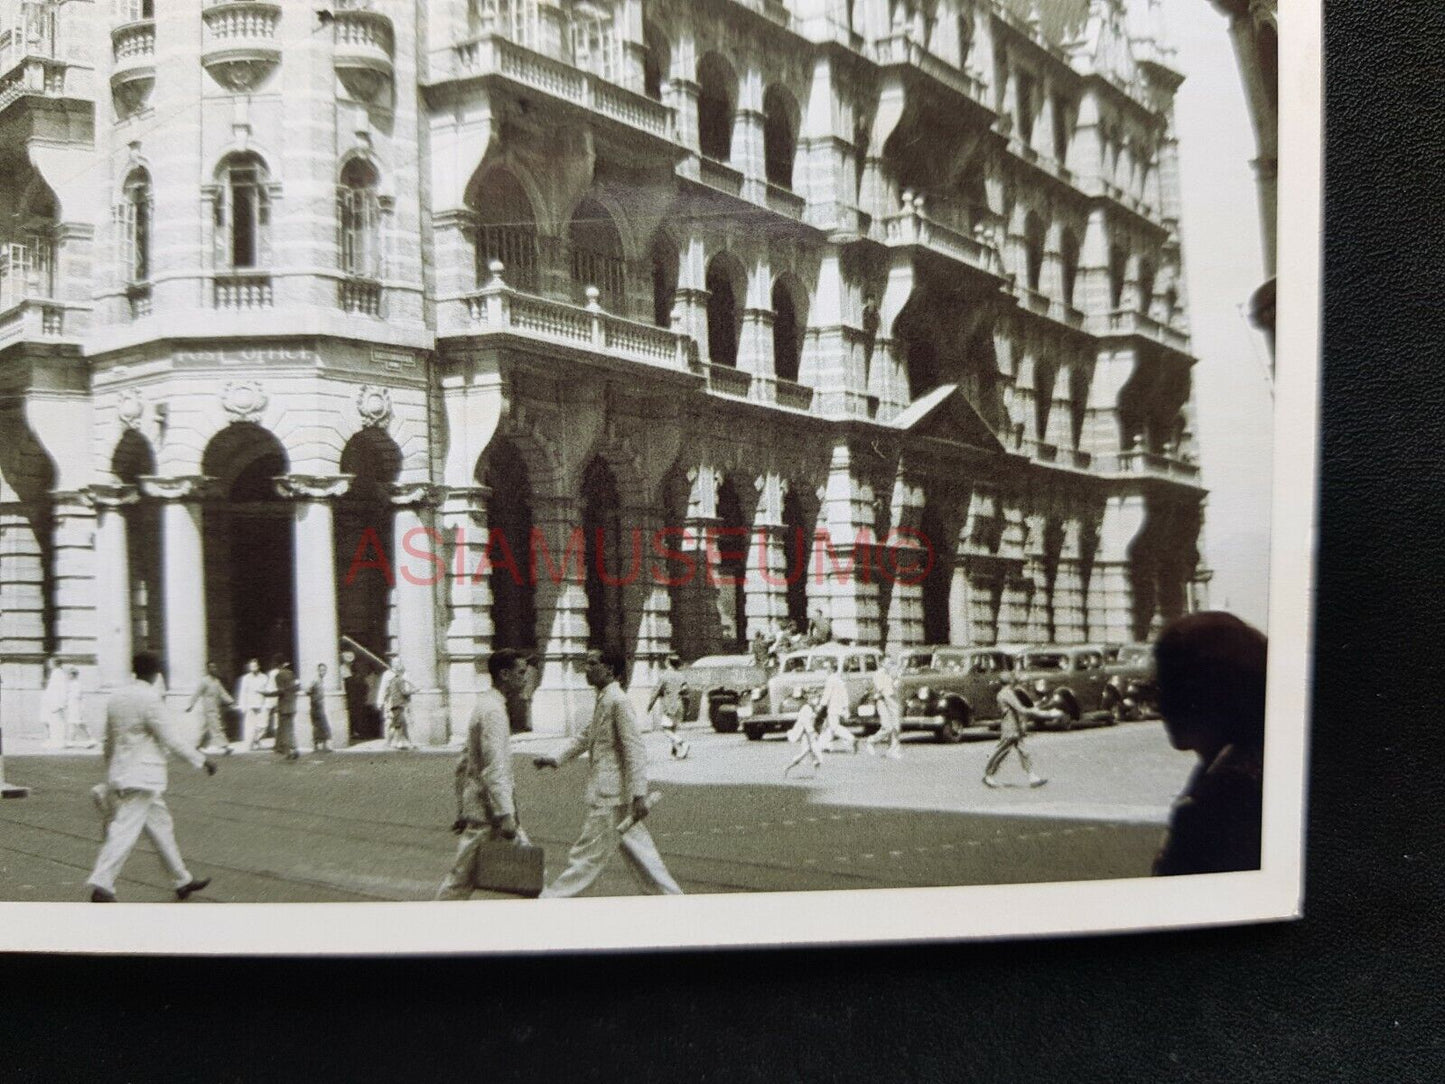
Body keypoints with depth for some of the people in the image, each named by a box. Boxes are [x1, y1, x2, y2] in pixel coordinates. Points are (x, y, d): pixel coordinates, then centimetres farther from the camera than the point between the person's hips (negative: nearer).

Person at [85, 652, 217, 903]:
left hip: (120, 776, 8)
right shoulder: (149, 698, -14)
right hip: (143, 777, -8)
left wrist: (110, 774, 26)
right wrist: (201, 760, -6)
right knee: (125, 831, -7)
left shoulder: (116, 697, 10)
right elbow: (168, 739, -13)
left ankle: (182, 881, 23)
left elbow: (108, 741, 17)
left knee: (161, 826, 15)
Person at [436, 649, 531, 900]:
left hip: (475, 808, 10)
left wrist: (462, 810, 22)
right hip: (488, 812, -10)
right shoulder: (493, 711, -16)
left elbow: (464, 764, 19)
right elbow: (494, 768, -23)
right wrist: (505, 814, -24)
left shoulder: (484, 705, 14)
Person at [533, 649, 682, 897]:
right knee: (638, 852, 15)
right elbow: (586, 737, 25)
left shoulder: (618, 702, -16)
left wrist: (639, 795, -22)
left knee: (588, 854, 0)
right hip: (605, 790, 10)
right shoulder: (603, 700, 13)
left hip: (611, 795, -10)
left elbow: (635, 750, -20)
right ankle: (670, 896, 22)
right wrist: (556, 760, 16)